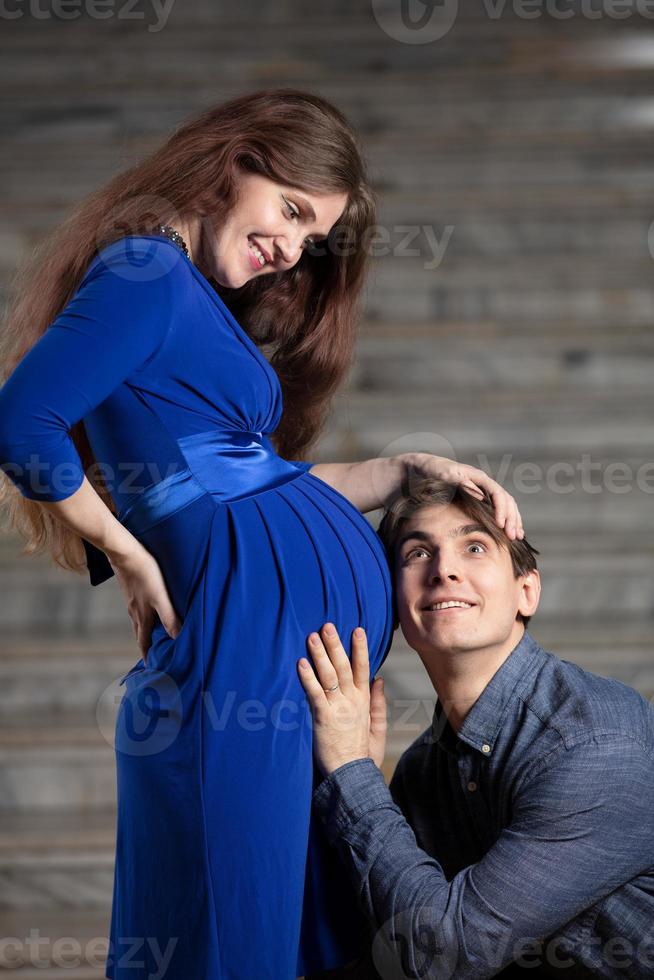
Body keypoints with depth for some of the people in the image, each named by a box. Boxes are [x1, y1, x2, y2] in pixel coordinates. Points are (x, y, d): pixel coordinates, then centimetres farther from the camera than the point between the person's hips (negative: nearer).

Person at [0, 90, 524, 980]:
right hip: (255, 604, -10)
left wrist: (407, 470, 15)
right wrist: (130, 558, -10)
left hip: (329, 590, 10)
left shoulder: (202, 304, 19)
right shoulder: (148, 272, -11)